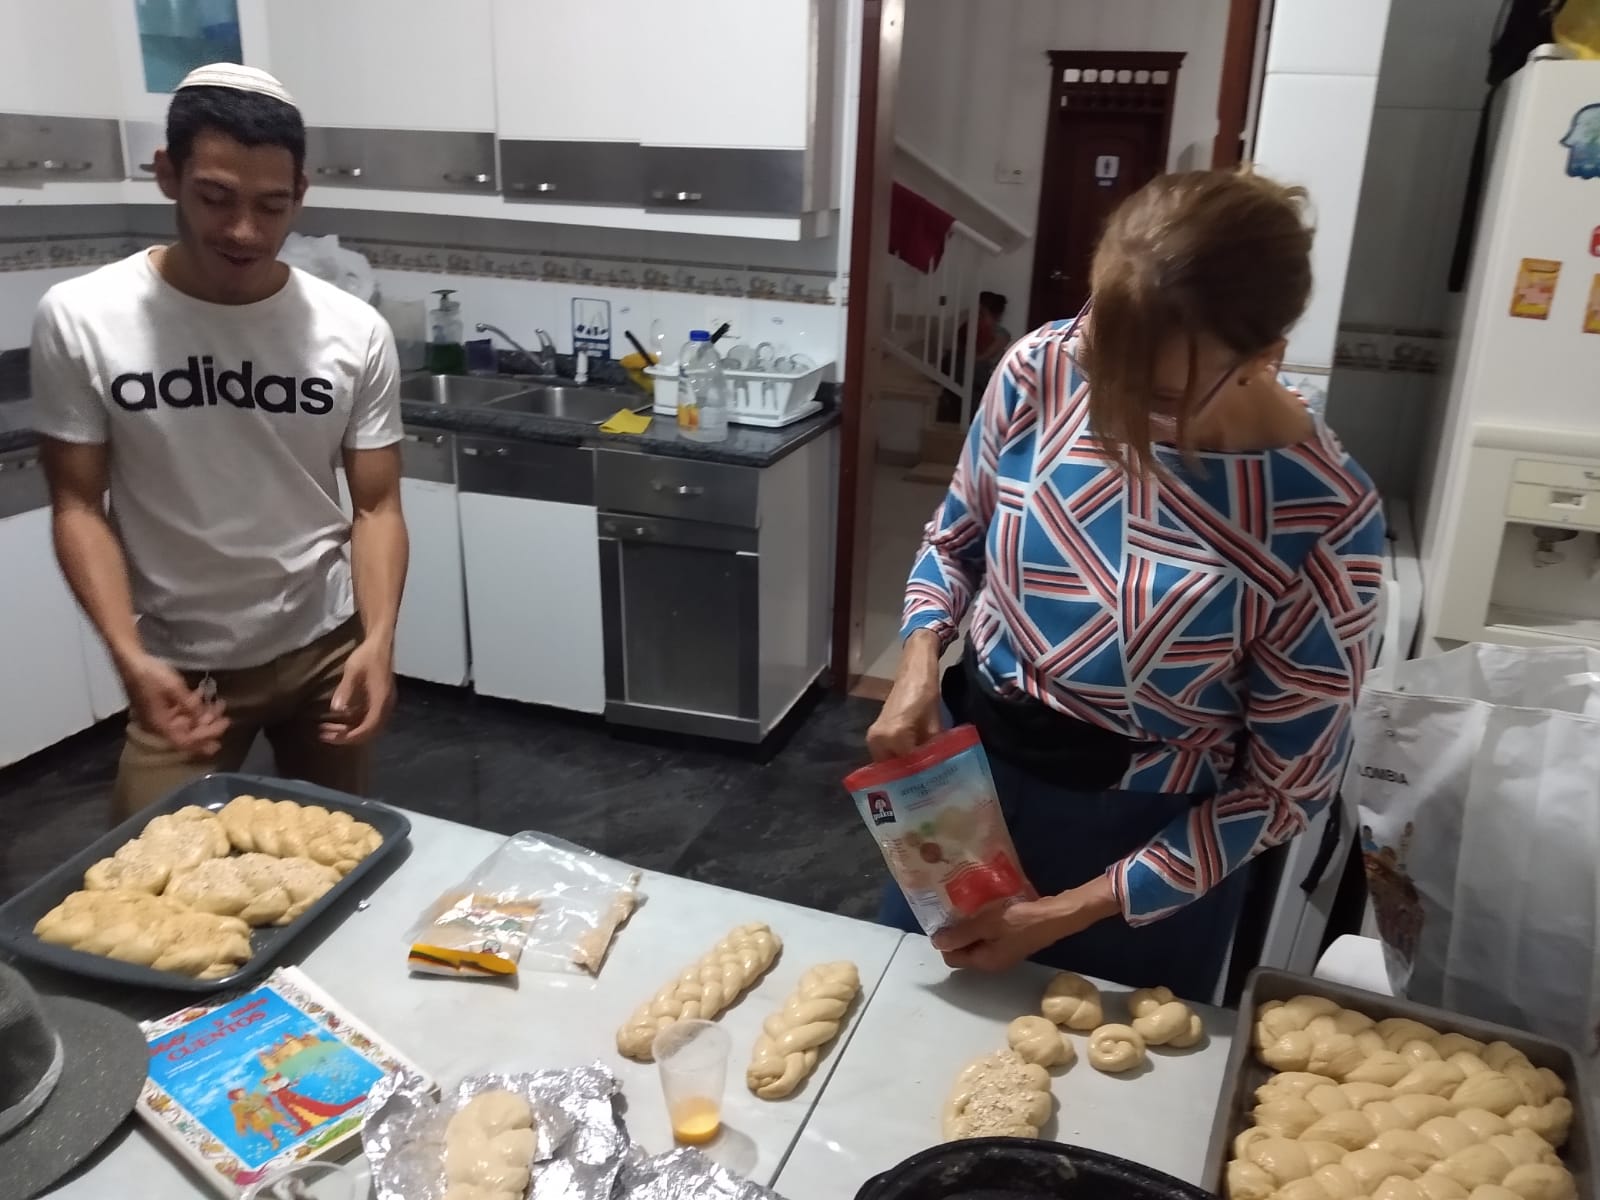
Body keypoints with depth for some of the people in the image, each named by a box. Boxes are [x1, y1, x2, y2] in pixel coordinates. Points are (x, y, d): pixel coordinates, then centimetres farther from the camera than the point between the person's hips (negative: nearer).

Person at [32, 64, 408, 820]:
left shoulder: (354, 332, -9)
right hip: (177, 665, -1)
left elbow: (376, 506, -6)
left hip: (326, 648, 1)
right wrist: (129, 657, -20)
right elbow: (78, 506, -6)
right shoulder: (80, 320, -11)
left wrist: (378, 638, -21)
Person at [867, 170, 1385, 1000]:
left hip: (1152, 846, -3)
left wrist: (1069, 913, -17)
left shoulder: (1323, 519, -25)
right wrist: (920, 661, -17)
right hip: (965, 772, 4)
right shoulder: (1042, 369, -16)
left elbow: (1287, 786, -15)